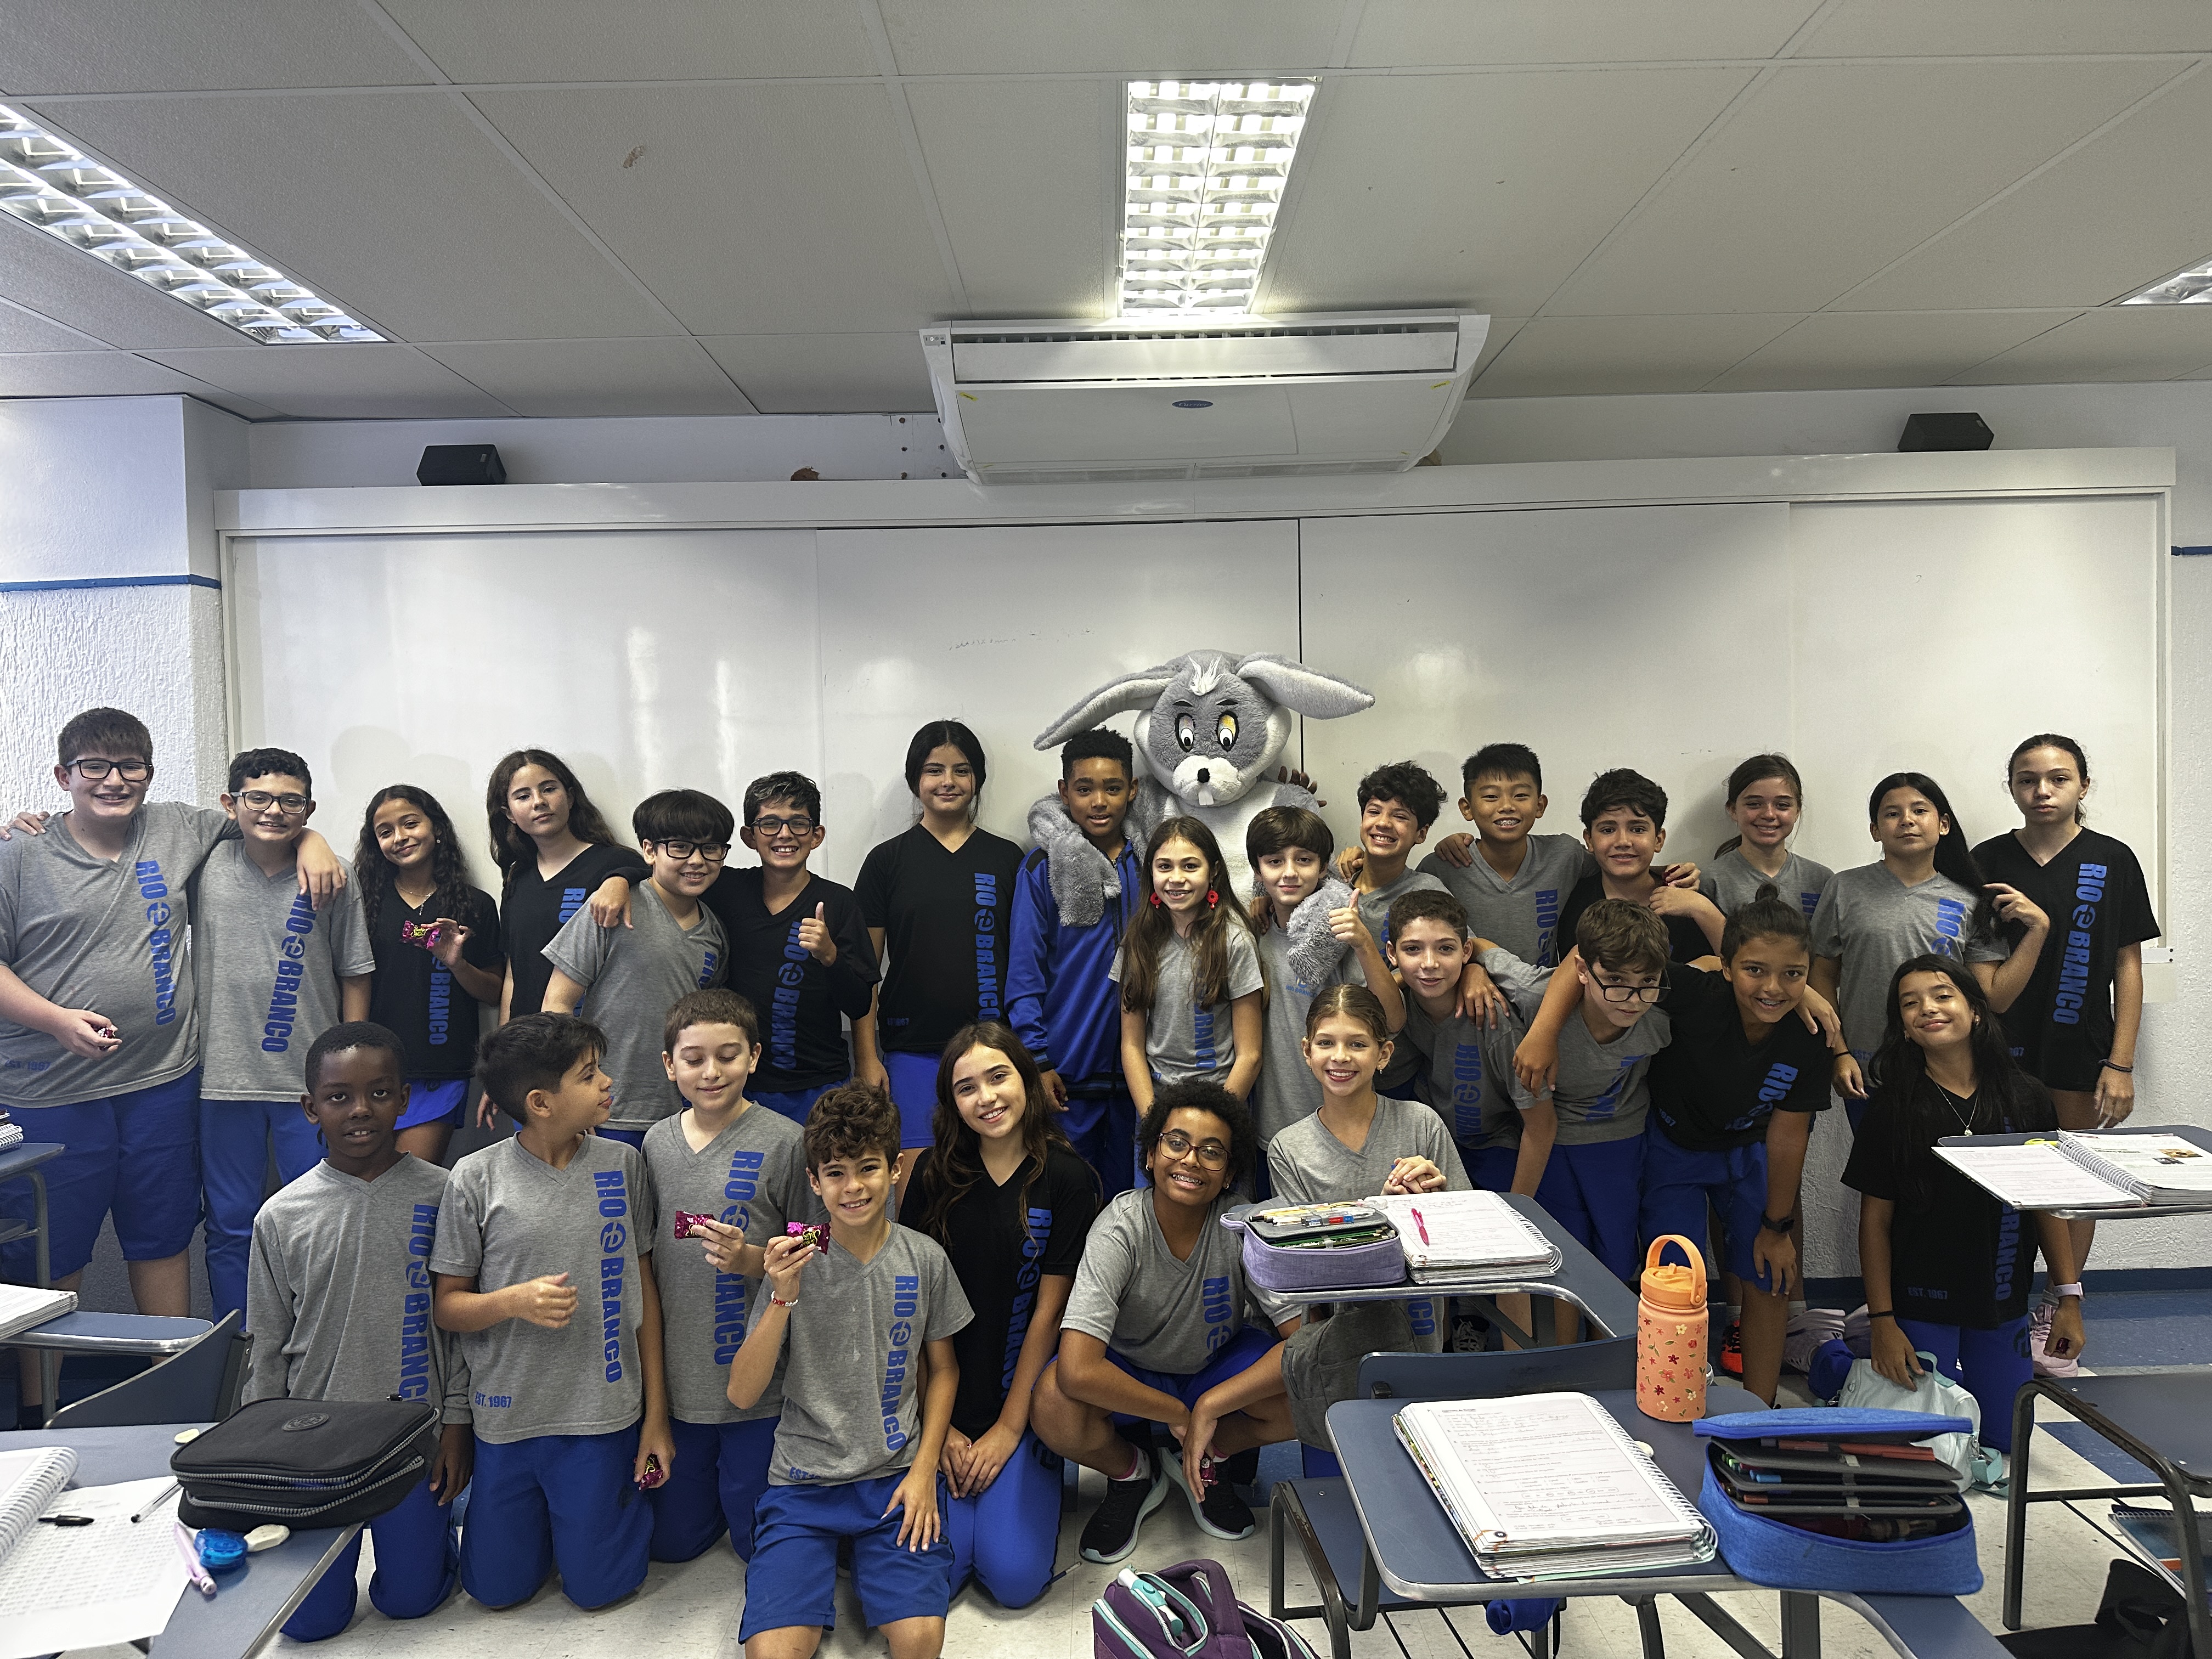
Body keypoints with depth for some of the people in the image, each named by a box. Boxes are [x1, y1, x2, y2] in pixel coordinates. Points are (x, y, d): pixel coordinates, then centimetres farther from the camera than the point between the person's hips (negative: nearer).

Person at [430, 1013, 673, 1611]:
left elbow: (644, 1288, 0)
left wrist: (657, 1415, 1)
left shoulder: (622, 1164, -5)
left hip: (604, 1413, 0)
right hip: (506, 1416, 0)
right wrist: (513, 1301, -26)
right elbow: (446, 1305, -3)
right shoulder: (476, 1178, -12)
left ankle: (622, 1495, 36)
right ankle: (538, 1510, 42)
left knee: (596, 1587, 9)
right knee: (497, 1588, 14)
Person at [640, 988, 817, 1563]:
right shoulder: (657, 1141, 1)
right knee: (672, 1541, 17)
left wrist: (753, 1260, -25)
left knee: (760, 1543, 6)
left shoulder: (785, 1142, -14)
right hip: (677, 1380, 5)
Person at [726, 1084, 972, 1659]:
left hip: (897, 1476, 1)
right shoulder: (797, 1262, -5)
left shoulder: (924, 1259, -2)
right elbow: (742, 1394, -7)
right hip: (804, 1479, 0)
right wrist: (784, 1299, -19)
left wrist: (925, 1469, 0)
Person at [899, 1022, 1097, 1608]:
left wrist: (1008, 1428, -7)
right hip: (941, 1401, 2)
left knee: (1015, 1578, -11)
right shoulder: (935, 1173, -3)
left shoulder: (1068, 1179, -9)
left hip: (1023, 1400, -1)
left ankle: (1037, 1470, 18)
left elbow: (1049, 1312, -7)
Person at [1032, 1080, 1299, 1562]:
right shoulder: (1119, 1231, -29)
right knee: (1053, 1407, -34)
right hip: (1130, 1373, -2)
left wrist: (1209, 1408, -31)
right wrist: (1178, 1415, -29)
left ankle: (1209, 1459, 6)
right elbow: (1077, 1371, -38)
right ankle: (1133, 1472, 2)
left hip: (1218, 1365, 2)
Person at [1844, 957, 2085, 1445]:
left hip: (2002, 1305, 3)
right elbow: (1875, 1220, -8)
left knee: (2003, 1439, 11)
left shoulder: (2027, 1099, -3)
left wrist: (2069, 1298, 4)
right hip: (1920, 1304, -3)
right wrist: (1882, 1321, -10)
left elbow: (2050, 1203, 5)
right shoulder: (1892, 1108, -10)